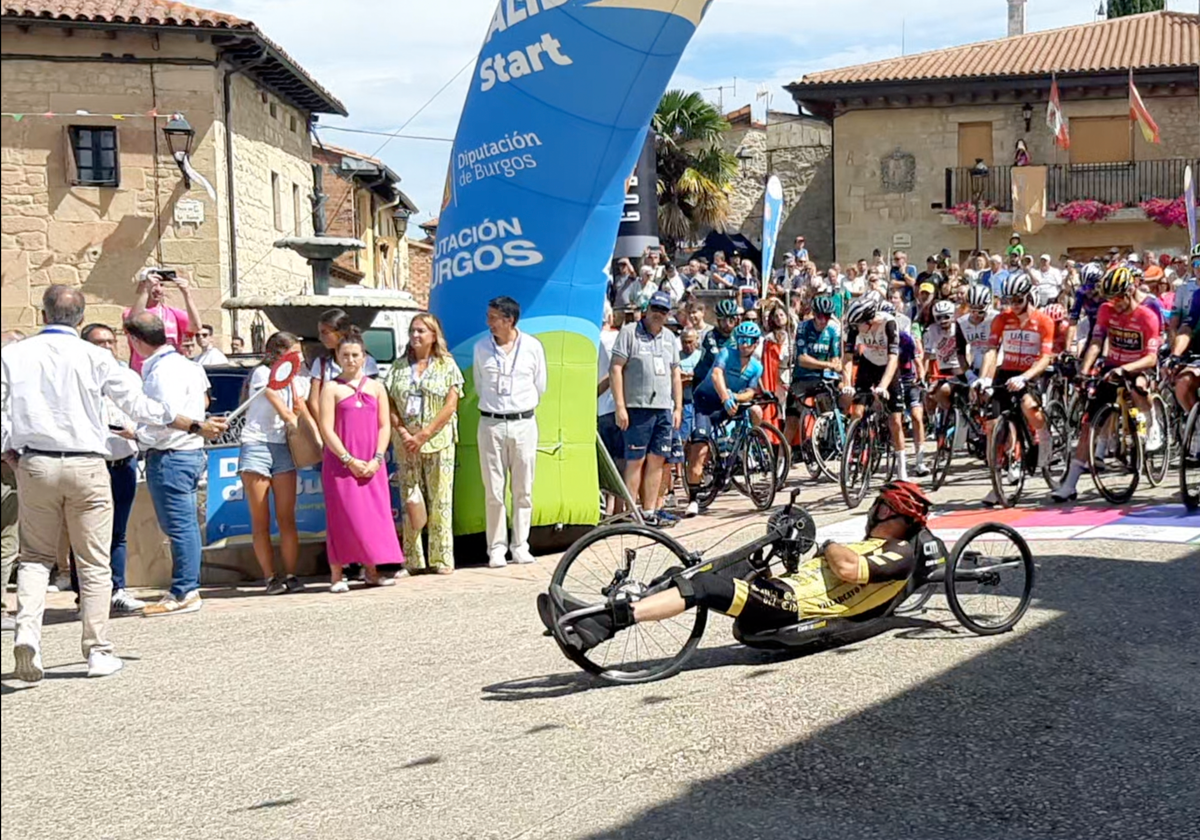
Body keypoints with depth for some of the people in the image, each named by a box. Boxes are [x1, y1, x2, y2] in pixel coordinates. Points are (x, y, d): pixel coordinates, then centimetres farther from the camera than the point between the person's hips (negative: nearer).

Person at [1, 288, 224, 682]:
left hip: (34, 466, 2)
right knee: (94, 562, 6)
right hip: (85, 467, -2)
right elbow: (140, 405, 1)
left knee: (35, 556, 14)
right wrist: (196, 426, 11)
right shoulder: (95, 357, -3)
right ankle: (98, 652, 9)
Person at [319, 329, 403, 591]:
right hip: (341, 464, -3)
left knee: (374, 515, 3)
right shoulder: (331, 388, 2)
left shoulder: (376, 387, 12)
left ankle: (372, 571, 11)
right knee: (343, 516, -3)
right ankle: (337, 575, 2)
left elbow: (385, 425, 7)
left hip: (371, 466, 3)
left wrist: (377, 459, -6)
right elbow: (326, 429, -6)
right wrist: (349, 460, -13)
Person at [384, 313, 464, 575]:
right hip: (406, 444, 3)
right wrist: (404, 434, -8)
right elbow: (390, 406, 7)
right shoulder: (399, 366, 11)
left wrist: (424, 435, -11)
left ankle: (442, 559, 3)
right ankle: (412, 561, 9)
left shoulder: (446, 365, 3)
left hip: (439, 442, -3)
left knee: (440, 500, -3)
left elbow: (450, 406, -5)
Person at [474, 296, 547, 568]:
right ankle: (496, 548, 6)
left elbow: (540, 387, 12)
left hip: (524, 423, 0)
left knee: (523, 491, 4)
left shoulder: (532, 346, 1)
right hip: (491, 424, 0)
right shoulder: (481, 347, 3)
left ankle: (520, 546, 12)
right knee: (494, 492, -1)